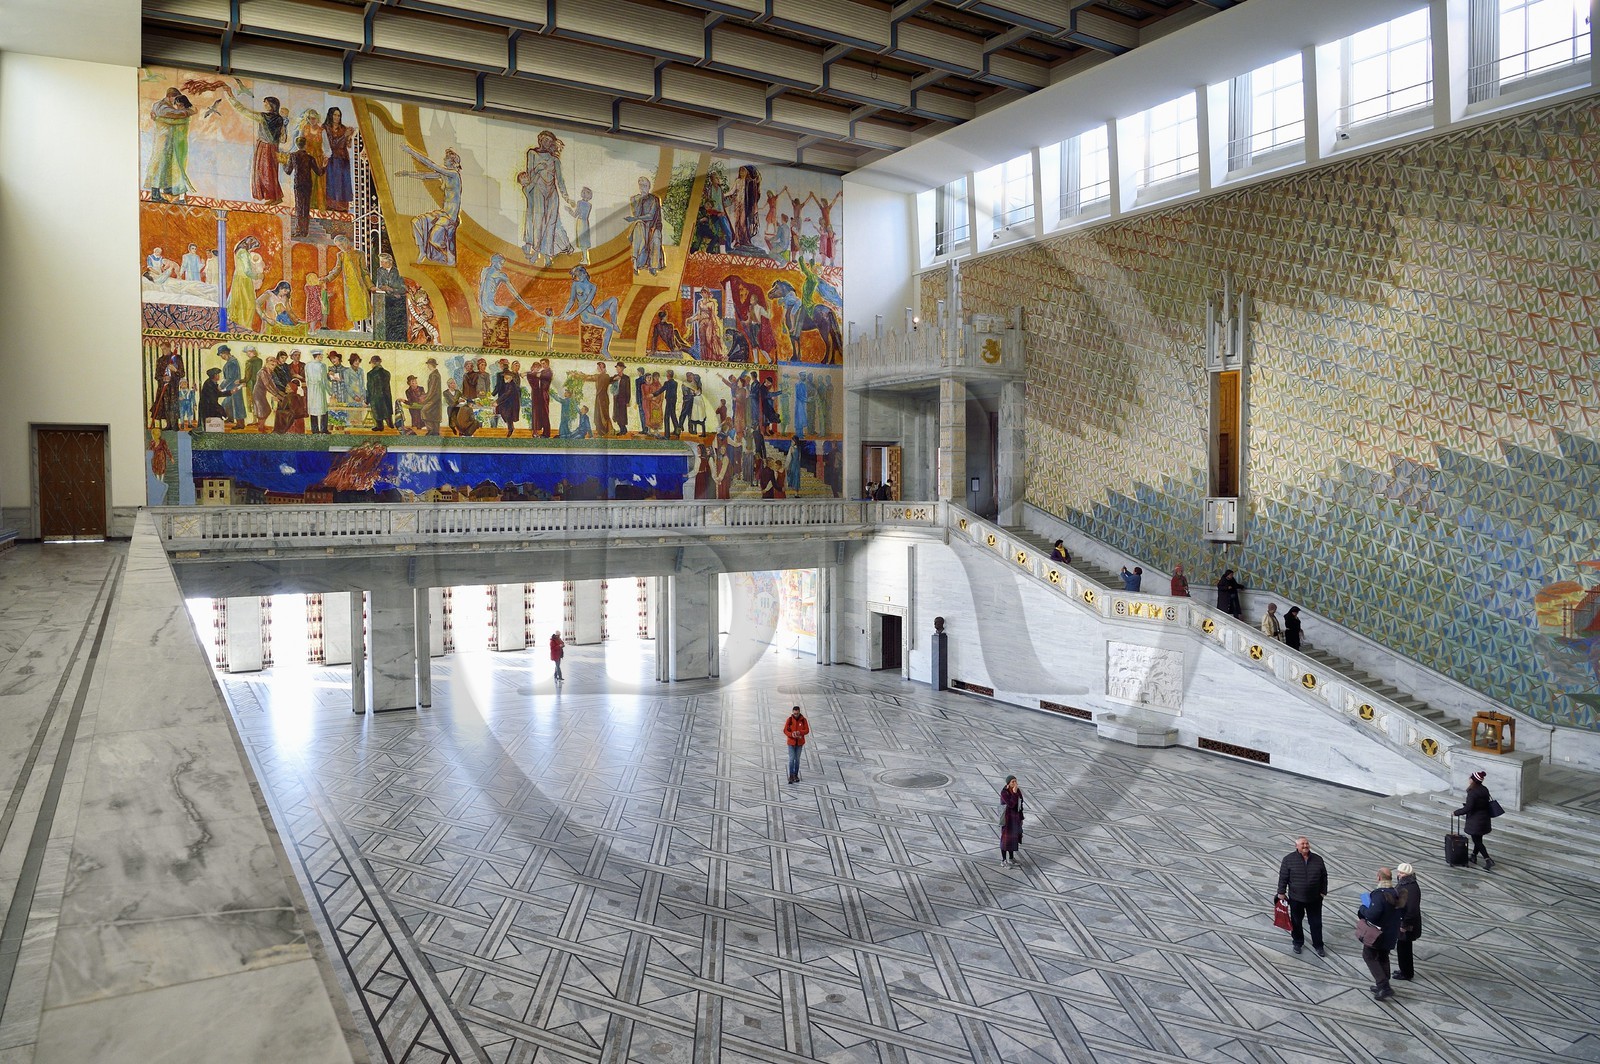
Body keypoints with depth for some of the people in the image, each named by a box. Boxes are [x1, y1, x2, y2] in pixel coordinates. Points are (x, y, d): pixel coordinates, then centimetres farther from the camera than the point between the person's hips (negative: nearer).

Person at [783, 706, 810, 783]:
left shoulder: (803, 720, -6)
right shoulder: (789, 720, -10)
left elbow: (807, 730, -6)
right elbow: (785, 730, -8)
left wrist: (799, 732, -25)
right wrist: (792, 734, -27)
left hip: (799, 743, 2)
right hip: (791, 742, -2)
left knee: (797, 759, 10)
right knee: (791, 759, -5)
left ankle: (796, 775, 21)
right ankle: (791, 776, 0)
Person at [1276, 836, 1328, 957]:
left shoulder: (1318, 859, -2)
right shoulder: (1289, 859, -10)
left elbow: (1324, 877, 7)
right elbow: (1283, 877, -6)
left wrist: (1323, 891, 5)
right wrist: (1281, 892, -6)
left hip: (1315, 899, 1)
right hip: (1296, 899, -1)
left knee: (1316, 923, 10)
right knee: (1297, 921, 14)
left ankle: (1318, 945, 27)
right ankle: (1298, 942, 33)